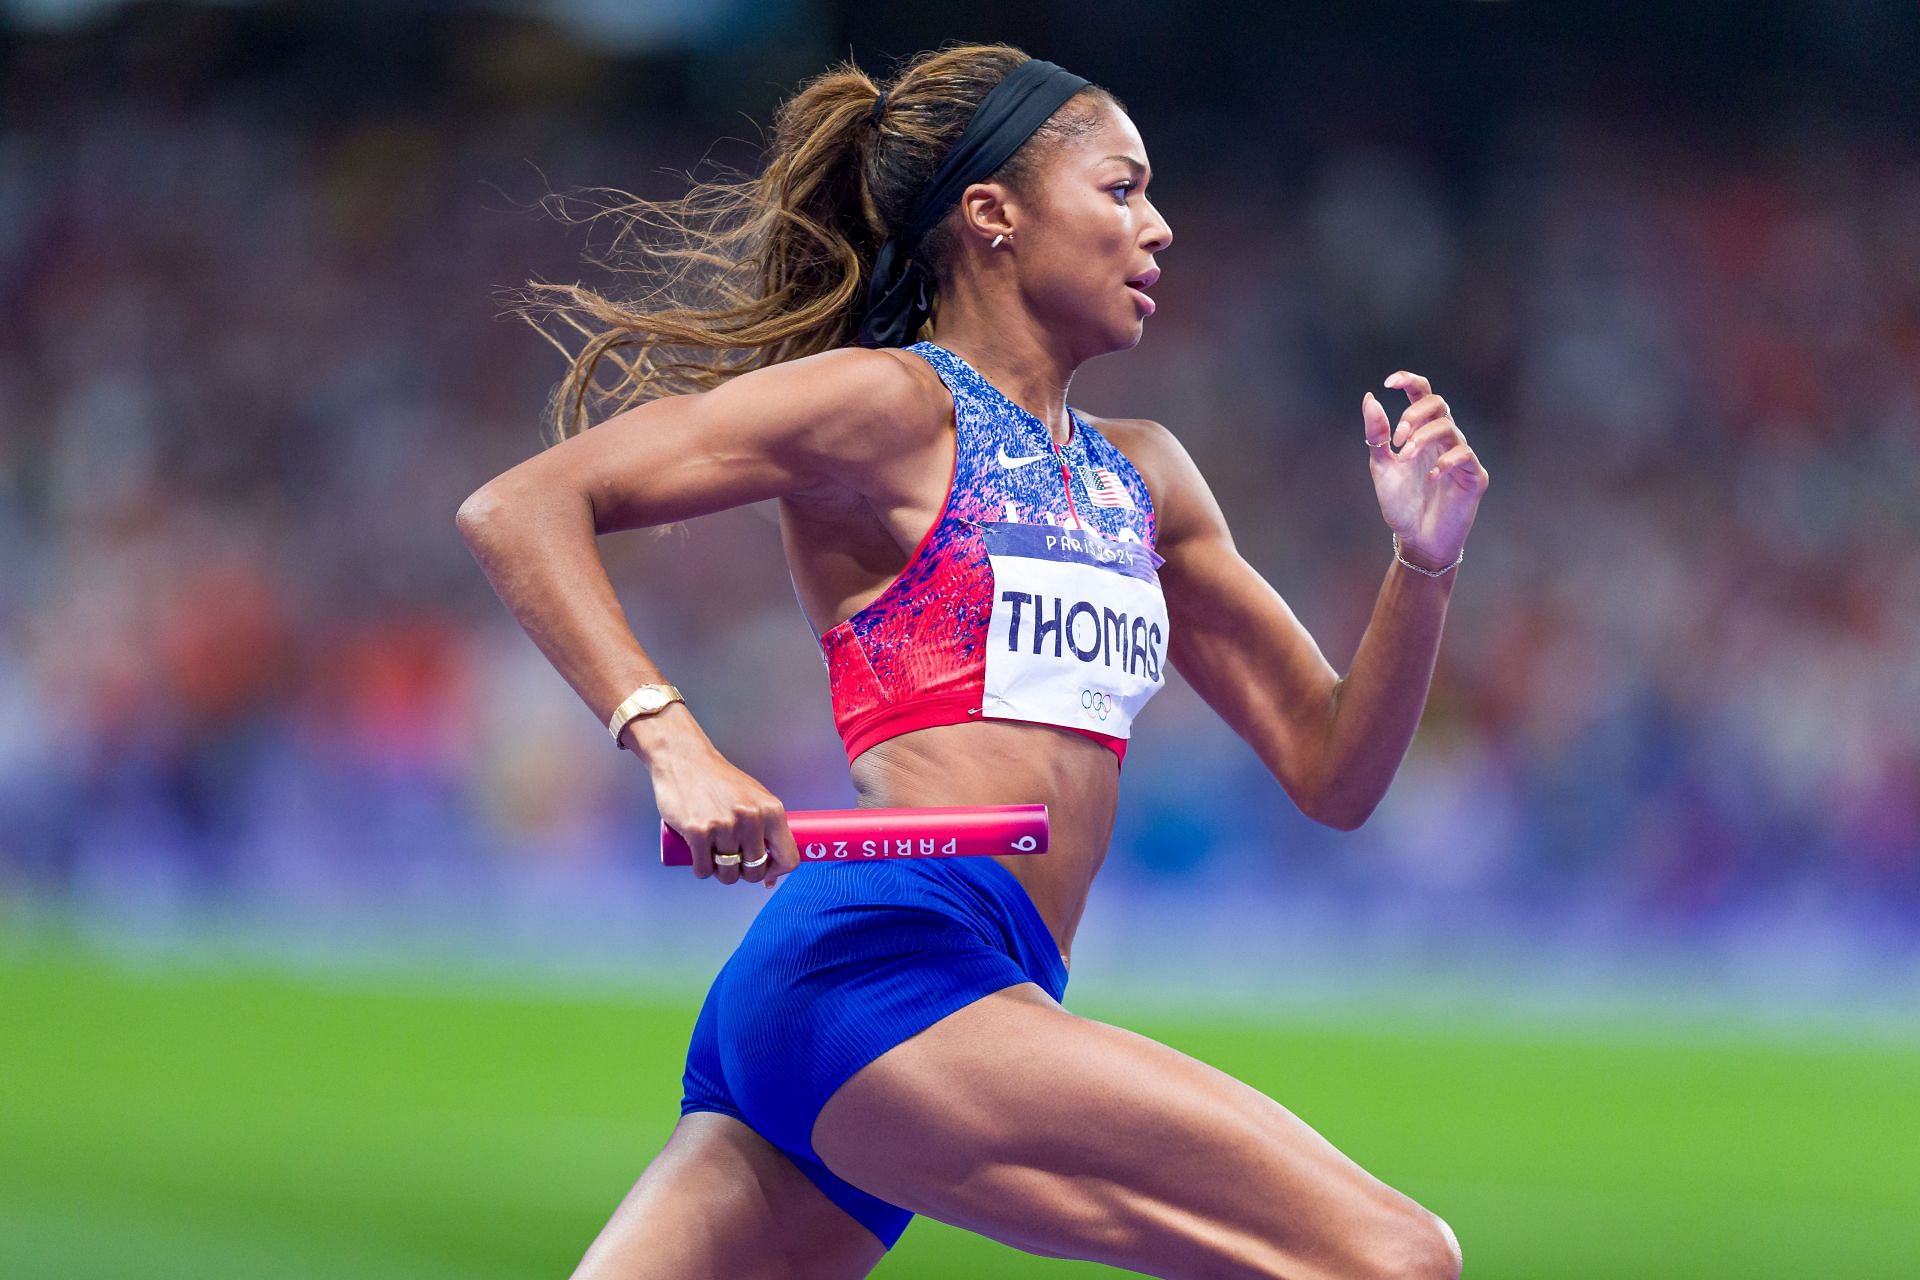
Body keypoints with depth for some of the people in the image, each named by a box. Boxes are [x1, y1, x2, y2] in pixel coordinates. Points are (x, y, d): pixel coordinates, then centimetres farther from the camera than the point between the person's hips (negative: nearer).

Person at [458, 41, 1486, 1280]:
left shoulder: (1142, 475, 24)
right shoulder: (892, 406, 1)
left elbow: (1331, 772, 26)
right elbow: (519, 507, -6)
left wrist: (1425, 563, 9)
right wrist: (673, 743, -19)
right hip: (881, 956, -9)